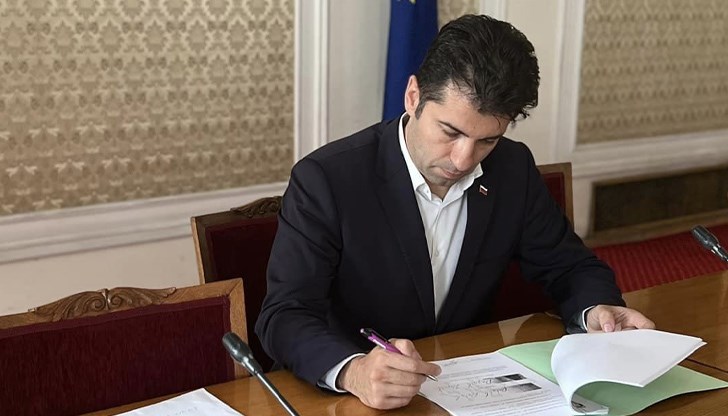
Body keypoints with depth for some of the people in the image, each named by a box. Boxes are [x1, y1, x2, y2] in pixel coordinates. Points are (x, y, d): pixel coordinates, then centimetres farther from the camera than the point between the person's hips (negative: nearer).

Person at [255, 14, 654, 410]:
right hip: (359, 400, -4)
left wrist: (597, 311, -14)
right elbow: (285, 316, -20)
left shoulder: (514, 169, -3)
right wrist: (353, 371, -39)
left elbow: (569, 267, 8)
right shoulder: (325, 180, -17)